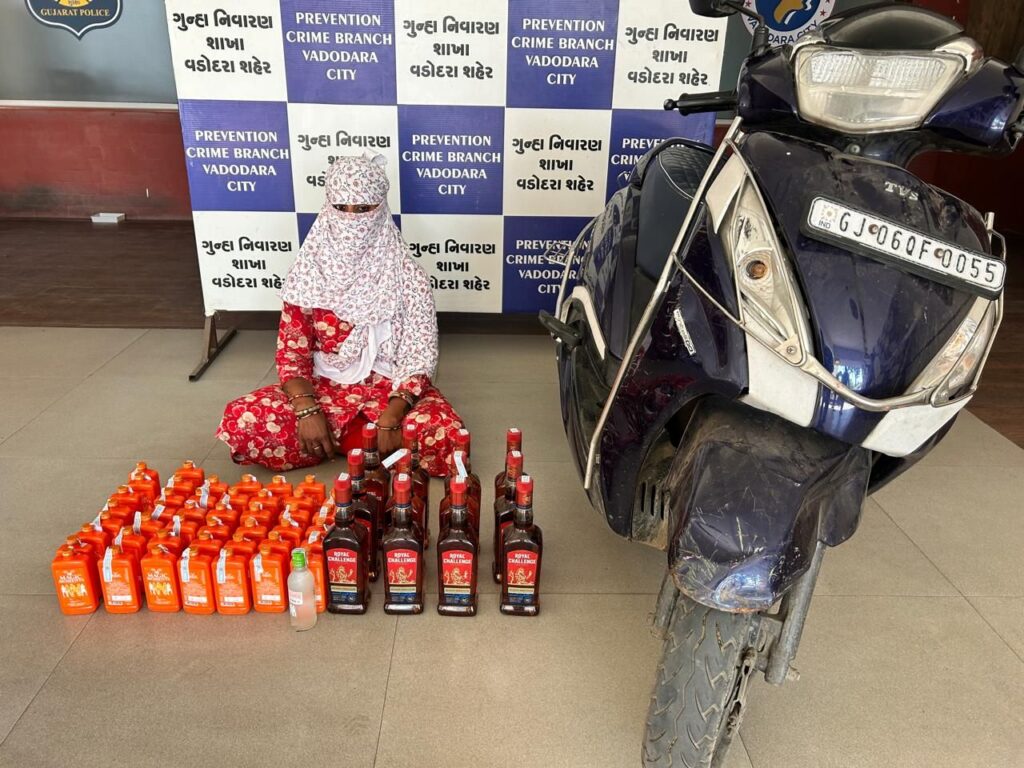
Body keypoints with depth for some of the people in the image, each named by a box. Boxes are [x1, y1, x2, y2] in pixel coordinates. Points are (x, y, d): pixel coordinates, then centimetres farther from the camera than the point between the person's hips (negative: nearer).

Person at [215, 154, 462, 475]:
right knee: (241, 420, -22)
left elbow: (419, 356, -12)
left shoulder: (406, 275, -8)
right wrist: (307, 410, -20)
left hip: (390, 387, -1)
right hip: (327, 388, 2)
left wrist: (391, 418, -27)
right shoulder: (310, 272, -3)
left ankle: (339, 439, -7)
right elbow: (291, 353, -2)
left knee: (445, 435, -32)